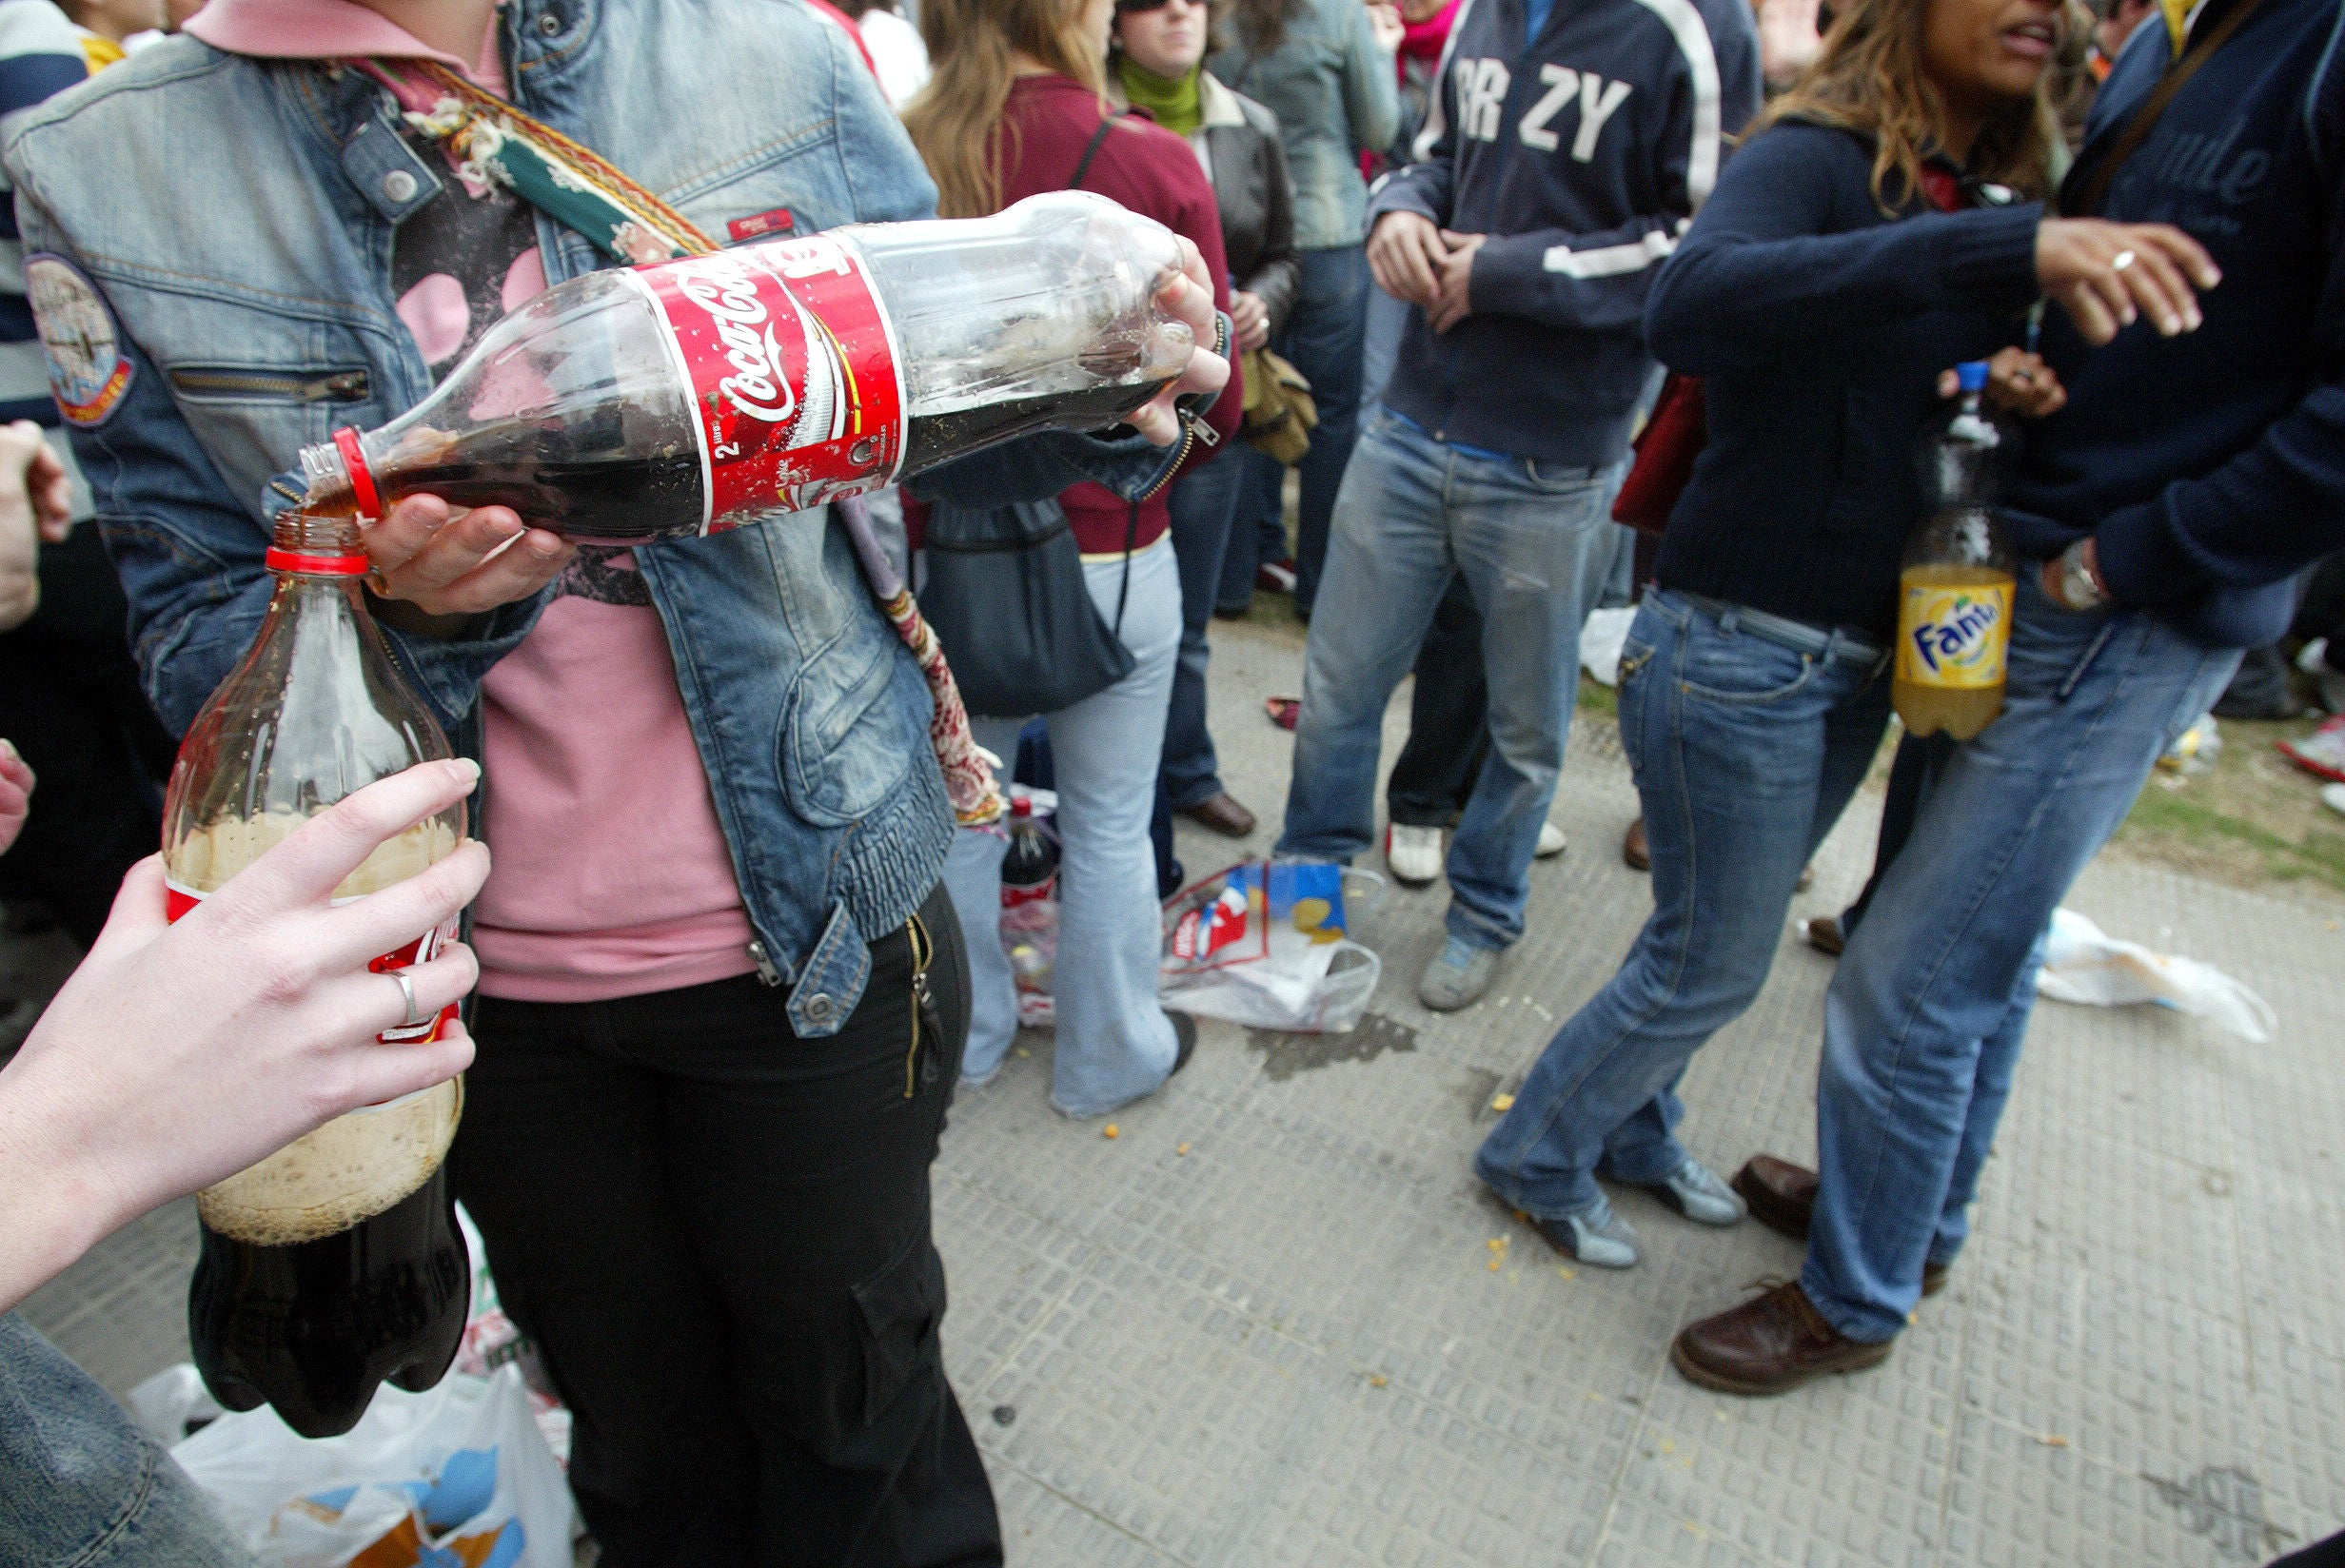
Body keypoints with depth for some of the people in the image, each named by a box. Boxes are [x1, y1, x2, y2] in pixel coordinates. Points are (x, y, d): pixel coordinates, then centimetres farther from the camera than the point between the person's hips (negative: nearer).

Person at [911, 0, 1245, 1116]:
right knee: (1107, 825, 14)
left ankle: (962, 1038, 39)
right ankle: (1109, 1057, 34)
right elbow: (1212, 401, -8)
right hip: (1106, 553, -3)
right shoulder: (1155, 165, -14)